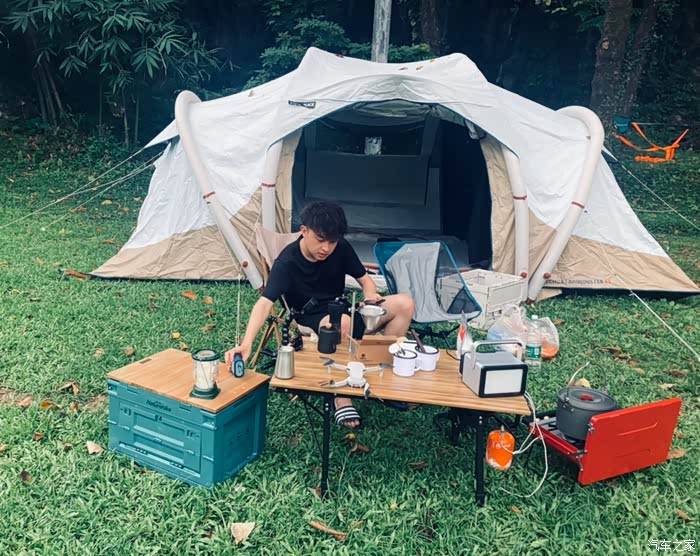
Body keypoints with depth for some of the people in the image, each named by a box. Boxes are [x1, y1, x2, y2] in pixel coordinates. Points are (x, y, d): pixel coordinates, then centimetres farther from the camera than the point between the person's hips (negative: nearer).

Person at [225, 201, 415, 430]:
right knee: (341, 321, -41)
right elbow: (265, 302, -34)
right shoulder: (287, 262, -22)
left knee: (405, 303, -14)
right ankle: (342, 399, -25)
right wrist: (246, 343, -50)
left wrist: (371, 296, -21)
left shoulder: (342, 249, -9)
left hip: (342, 312, 5)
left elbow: (365, 280, 4)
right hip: (311, 321, -5)